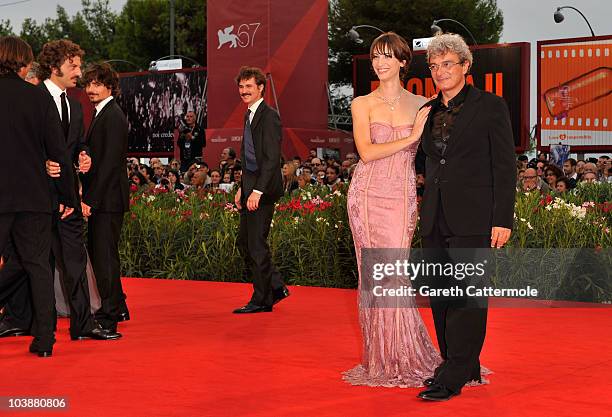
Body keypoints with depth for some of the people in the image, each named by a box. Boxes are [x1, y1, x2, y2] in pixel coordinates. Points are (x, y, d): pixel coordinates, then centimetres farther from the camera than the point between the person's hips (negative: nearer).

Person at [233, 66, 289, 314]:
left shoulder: (268, 116, -13)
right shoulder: (250, 115, 17)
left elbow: (272, 158, -20)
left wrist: (257, 191, -24)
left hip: (263, 190, -10)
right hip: (250, 187, 10)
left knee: (256, 244, -3)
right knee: (244, 242, 13)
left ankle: (262, 300, 7)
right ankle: (276, 287, 23)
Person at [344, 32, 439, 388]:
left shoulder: (421, 105, 9)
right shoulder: (363, 104, 5)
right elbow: (366, 152, -9)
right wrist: (412, 137, -11)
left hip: (403, 197, 0)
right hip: (368, 195, 0)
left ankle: (402, 358, 6)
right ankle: (380, 358, 12)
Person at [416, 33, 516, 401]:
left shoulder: (490, 106, -3)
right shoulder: (428, 111, 14)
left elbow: (505, 166, -6)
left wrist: (503, 220, -12)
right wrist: (424, 212, 12)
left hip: (473, 218, -7)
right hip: (436, 219, 7)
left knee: (466, 295, -6)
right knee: (440, 295, 9)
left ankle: (452, 378, -3)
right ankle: (466, 368, 21)